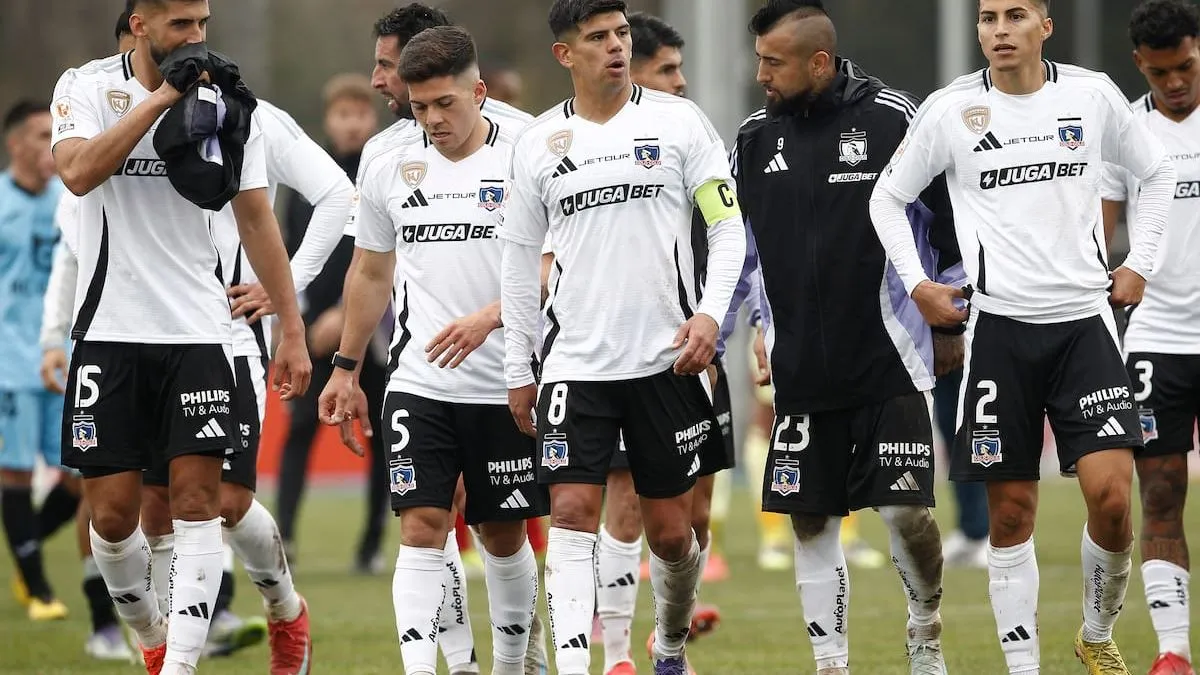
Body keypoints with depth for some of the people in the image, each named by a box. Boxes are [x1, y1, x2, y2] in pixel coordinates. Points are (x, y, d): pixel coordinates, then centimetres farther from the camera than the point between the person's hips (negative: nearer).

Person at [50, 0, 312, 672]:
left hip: (198, 332, 1)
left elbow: (256, 219, 9)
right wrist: (162, 97, -21)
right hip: (110, 332, -1)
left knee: (198, 501, -9)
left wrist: (292, 329, 7)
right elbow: (79, 171, -21)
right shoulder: (87, 87, -2)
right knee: (113, 511, 1)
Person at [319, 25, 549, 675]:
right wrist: (345, 368, 18)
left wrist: (487, 318, -25)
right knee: (421, 529, -10)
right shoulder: (389, 169, 6)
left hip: (505, 387, -2)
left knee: (504, 533, 10)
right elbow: (371, 273, 18)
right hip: (419, 384, 2)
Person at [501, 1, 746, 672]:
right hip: (576, 362, 1)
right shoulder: (538, 144, 6)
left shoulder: (677, 120, 0)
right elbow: (520, 260, 13)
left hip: (666, 358, -1)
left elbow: (728, 224, 1)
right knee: (572, 514, -12)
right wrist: (520, 371, 11)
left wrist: (711, 313, -13)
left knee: (671, 529, 6)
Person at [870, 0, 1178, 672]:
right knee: (1012, 511, 1)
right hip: (999, 326, 0)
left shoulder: (1092, 95, 1)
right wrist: (917, 284, 4)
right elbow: (888, 198, 12)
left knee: (1110, 495, -12)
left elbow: (1158, 172, 16)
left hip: (1084, 318, 0)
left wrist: (1140, 264, 10)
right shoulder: (950, 110, -1)